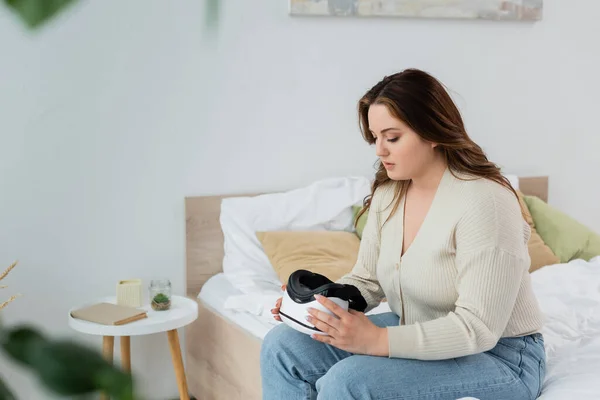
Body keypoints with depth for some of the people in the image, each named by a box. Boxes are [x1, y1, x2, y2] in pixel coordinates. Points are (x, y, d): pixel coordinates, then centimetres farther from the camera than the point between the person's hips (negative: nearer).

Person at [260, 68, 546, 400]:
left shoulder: (483, 201, -23)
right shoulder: (387, 195, 2)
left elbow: (477, 329, -26)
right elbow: (366, 280, 10)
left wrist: (377, 340, -32)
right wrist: (316, 301, -11)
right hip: (419, 334, 8)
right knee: (283, 346, -6)